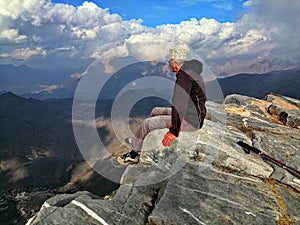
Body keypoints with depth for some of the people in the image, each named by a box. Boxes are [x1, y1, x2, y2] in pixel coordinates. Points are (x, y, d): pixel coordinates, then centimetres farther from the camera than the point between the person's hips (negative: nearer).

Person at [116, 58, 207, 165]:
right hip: (195, 115, 11)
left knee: (147, 123, -10)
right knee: (156, 111, 20)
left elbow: (181, 103, -28)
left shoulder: (185, 74, -21)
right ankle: (137, 143, 30)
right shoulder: (191, 70, 12)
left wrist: (174, 131, -28)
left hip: (191, 120, -10)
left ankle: (134, 154, 9)